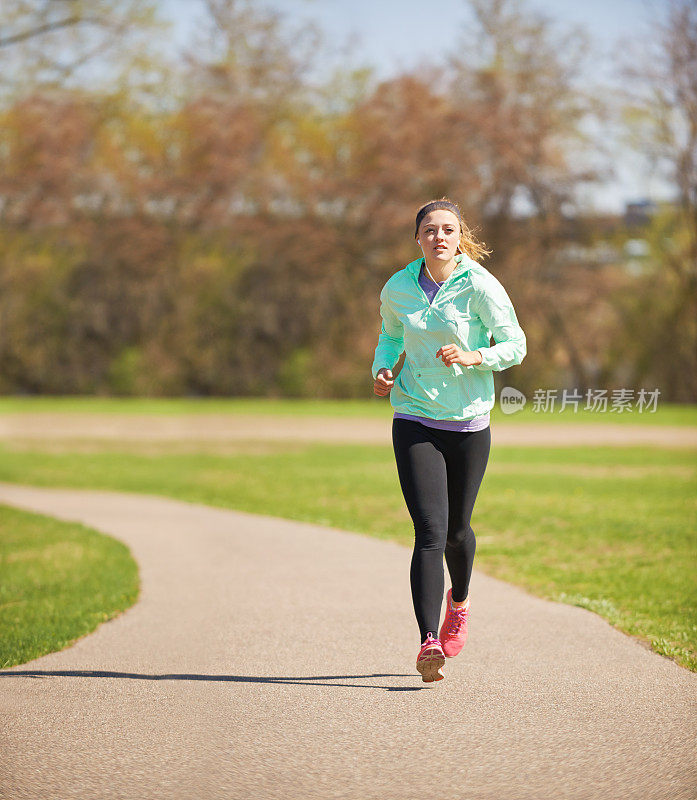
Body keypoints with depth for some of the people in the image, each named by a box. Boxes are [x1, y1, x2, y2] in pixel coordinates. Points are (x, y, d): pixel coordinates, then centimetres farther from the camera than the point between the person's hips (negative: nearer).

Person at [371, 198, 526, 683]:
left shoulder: (481, 287, -8)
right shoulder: (398, 288, 1)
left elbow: (515, 345, -7)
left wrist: (473, 357, -25)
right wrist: (383, 371, 1)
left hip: (469, 423, 0)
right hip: (415, 422, 0)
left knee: (457, 529, 14)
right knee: (430, 532, -14)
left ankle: (459, 601, 48)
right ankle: (429, 645, -20)